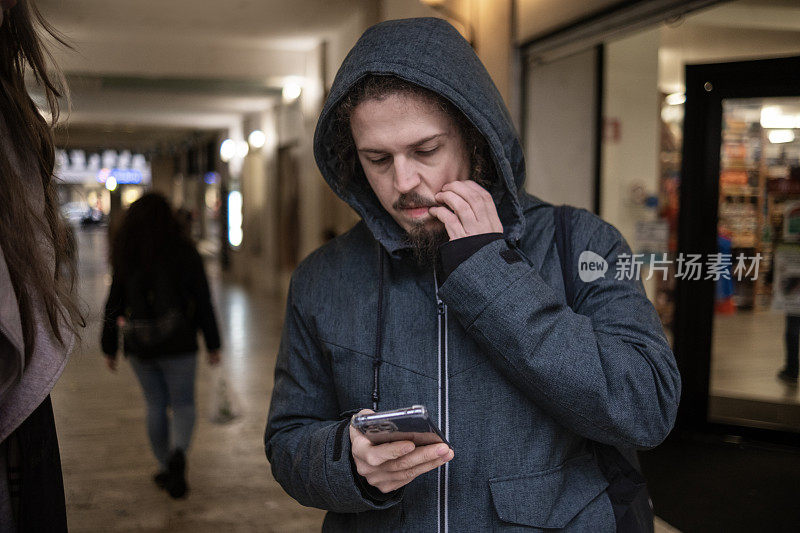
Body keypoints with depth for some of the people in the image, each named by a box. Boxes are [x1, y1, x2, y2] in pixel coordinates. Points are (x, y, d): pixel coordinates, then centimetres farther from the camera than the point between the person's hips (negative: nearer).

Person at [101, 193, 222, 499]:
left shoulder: (125, 258, -1)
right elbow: (203, 303, -5)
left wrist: (109, 349, 12)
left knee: (156, 405, 18)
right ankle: (177, 454, -17)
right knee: (183, 405, 9)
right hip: (178, 344, -2)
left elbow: (114, 307, 2)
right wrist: (213, 345, 2)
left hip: (139, 347, 2)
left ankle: (166, 469, 24)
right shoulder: (184, 254, -6)